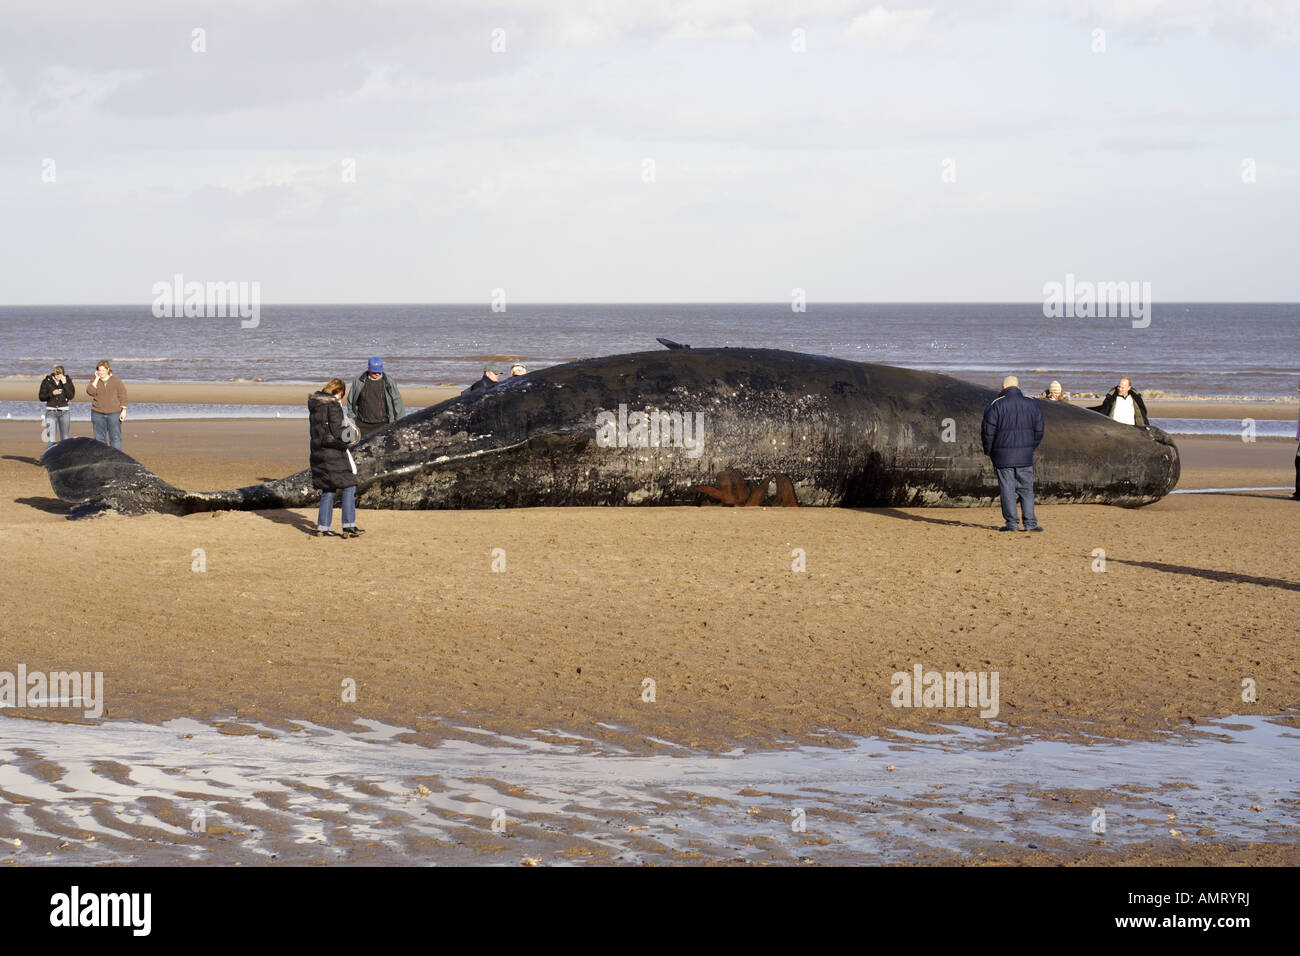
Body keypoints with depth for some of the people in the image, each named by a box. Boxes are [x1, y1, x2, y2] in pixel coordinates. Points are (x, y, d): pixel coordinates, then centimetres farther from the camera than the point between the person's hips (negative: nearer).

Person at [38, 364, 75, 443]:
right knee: (51, 440, -9)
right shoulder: (47, 381, -2)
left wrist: (65, 383, -16)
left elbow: (71, 396, -8)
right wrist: (52, 393, -17)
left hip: (64, 412, 1)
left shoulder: (67, 380, 0)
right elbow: (42, 397, 0)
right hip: (51, 411, -1)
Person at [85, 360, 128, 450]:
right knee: (99, 438, 5)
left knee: (115, 437, -4)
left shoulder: (117, 381, 1)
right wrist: (96, 379, -10)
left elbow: (122, 396, 1)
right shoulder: (95, 381, 7)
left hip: (114, 413, -2)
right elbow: (90, 392, -11)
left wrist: (123, 411, -6)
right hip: (98, 414, 2)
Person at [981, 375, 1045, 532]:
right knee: (1026, 489, 8)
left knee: (1007, 489, 1)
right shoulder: (1032, 405, 6)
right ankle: (1030, 522, 2)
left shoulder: (995, 405, -6)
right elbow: (1039, 431, 10)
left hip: (1003, 455, -3)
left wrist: (988, 451, 7)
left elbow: (988, 432, -6)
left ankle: (1011, 522, -1)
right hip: (1025, 455, 3)